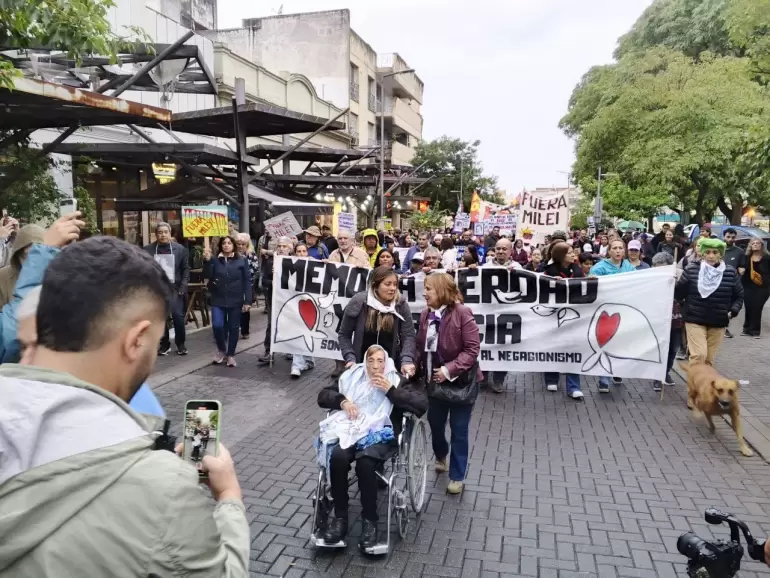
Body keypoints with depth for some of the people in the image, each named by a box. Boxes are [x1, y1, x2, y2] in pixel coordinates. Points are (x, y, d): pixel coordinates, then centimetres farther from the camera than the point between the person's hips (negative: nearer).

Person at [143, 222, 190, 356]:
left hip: (175, 288, -1)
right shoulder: (147, 250, 1)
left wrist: (183, 285, -6)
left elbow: (186, 268, 4)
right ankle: (164, 344, 19)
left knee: (178, 316, -5)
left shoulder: (180, 249, 1)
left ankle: (180, 344, 11)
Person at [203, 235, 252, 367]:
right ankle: (221, 350, 16)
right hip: (218, 300, 1)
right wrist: (207, 261, -19)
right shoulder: (215, 260, 4)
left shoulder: (241, 261, -1)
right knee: (217, 325, -11)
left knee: (233, 328, 6)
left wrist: (247, 300, -8)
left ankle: (231, 355, 21)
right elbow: (207, 276, -6)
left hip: (235, 301, -1)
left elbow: (247, 281, -2)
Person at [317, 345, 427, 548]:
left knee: (365, 463, -34)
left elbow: (422, 404, -4)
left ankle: (370, 520, -12)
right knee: (337, 457, -30)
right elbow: (323, 395, 16)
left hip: (381, 435, -2)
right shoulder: (353, 377, 16)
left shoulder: (397, 380, 9)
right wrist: (342, 400, -5)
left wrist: (390, 390, -10)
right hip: (352, 430, 3)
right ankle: (340, 517, -12)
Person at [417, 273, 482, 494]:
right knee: (435, 424, 18)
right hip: (435, 381, 5)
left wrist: (449, 370, -25)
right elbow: (421, 346, 8)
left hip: (460, 382, -5)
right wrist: (416, 367, -4)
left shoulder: (462, 314, -19)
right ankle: (442, 456, 50)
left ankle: (457, 476, 25)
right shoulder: (426, 314, 0)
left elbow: (472, 349, -20)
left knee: (459, 431, 7)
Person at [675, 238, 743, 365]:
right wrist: (673, 284, -23)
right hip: (695, 320, -3)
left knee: (709, 358, 11)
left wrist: (733, 310, -4)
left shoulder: (731, 272, 0)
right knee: (698, 355, -13)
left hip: (718, 322, 3)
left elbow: (739, 295, 11)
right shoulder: (691, 269, -6)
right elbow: (679, 293, -4)